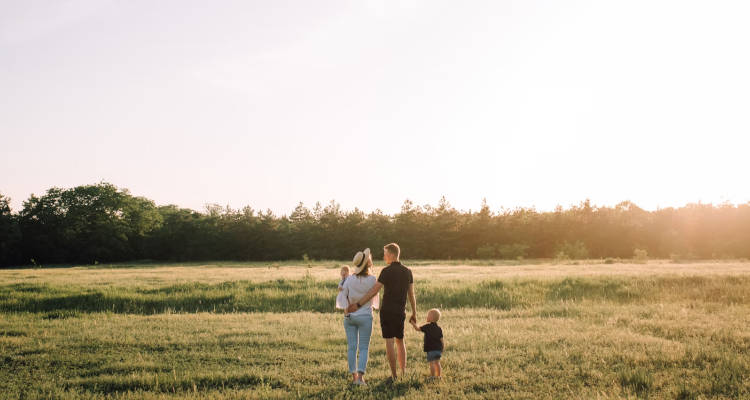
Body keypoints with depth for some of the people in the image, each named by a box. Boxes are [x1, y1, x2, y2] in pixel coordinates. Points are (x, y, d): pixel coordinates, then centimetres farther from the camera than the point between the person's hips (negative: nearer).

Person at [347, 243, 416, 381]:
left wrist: (358, 305, -14)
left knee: (389, 342, -1)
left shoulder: (386, 271, -11)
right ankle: (403, 372, 17)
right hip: (400, 312, 5)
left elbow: (373, 291, -16)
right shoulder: (408, 271, 5)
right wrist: (414, 313, 14)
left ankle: (394, 375, -1)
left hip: (387, 311, -5)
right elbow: (411, 294, 7)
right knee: (400, 341, 19)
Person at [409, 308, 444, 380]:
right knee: (437, 362, 16)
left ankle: (432, 376, -4)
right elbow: (441, 340, 7)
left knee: (431, 363, -3)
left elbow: (418, 328, -9)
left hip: (431, 350, -6)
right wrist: (442, 349, 16)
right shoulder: (439, 329, 7)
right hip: (438, 349, 6)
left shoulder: (427, 327, -9)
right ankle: (439, 375, 19)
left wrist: (413, 323, 5)